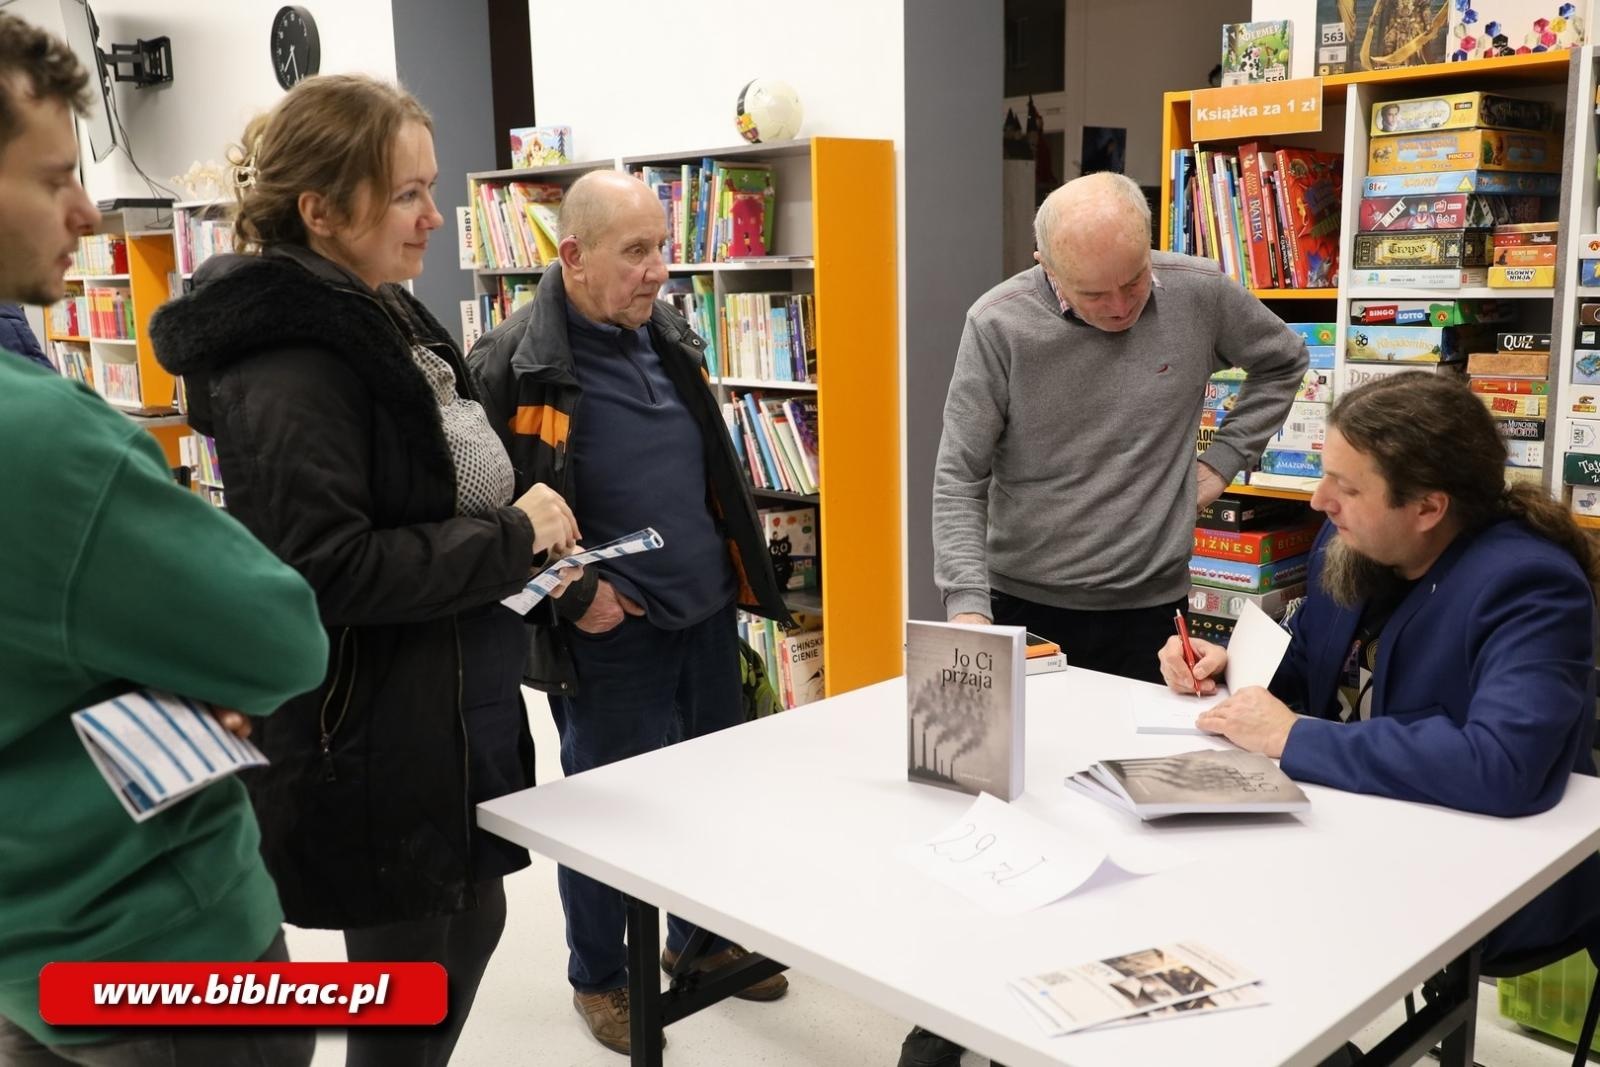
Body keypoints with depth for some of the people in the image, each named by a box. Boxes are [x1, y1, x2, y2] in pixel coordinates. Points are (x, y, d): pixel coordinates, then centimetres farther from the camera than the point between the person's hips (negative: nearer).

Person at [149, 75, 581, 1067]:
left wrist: (531, 548, 4)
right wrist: (512, 539, -20)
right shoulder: (288, 364, -21)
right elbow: (326, 569, -27)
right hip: (373, 739, -9)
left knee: (474, 919, 24)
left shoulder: (383, 318, 8)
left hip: (449, 708, 10)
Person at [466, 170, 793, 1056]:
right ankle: (597, 977, 31)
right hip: (608, 636, -7)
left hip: (706, 617, 7)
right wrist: (572, 597, -18)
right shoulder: (511, 367, -16)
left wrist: (739, 573, 13)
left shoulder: (669, 336, 6)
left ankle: (703, 939, 41)